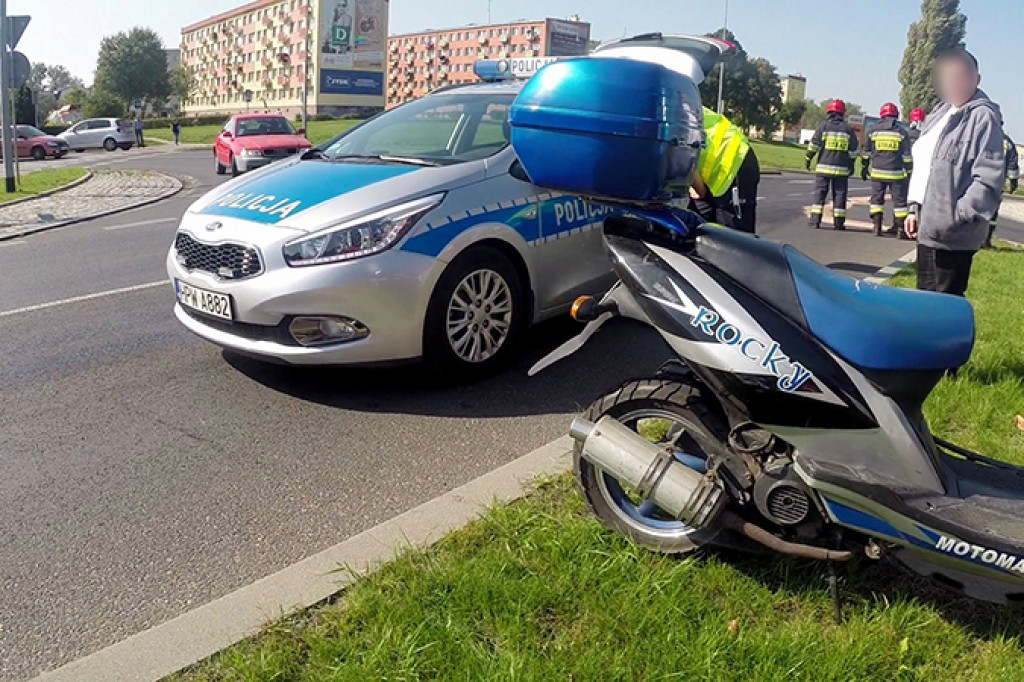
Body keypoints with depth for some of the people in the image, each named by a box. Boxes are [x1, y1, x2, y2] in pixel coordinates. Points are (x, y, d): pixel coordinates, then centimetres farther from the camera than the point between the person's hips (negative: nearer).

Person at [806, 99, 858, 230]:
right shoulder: (847, 128, 6)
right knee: (839, 194, 5)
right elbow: (853, 150, 6)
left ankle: (815, 220, -3)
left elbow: (814, 144, -4)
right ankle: (839, 222, 6)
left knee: (820, 192, 3)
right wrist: (851, 165, 13)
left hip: (824, 166, -1)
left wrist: (808, 158, 4)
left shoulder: (824, 125, 1)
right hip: (842, 168, 1)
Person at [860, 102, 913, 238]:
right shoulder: (902, 132, 1)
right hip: (896, 173, -1)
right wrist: (908, 171, 4)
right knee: (899, 200, 4)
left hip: (877, 172, 1)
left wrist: (864, 168, 17)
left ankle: (877, 227, 2)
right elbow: (906, 155, 0)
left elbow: (866, 152, 9)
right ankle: (901, 229, 3)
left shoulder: (872, 130, 5)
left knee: (877, 199, 8)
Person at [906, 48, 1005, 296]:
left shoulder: (983, 117, -11)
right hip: (929, 228, 9)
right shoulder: (940, 115, 15)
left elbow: (989, 177, -18)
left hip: (953, 234, -9)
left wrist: (957, 216, -20)